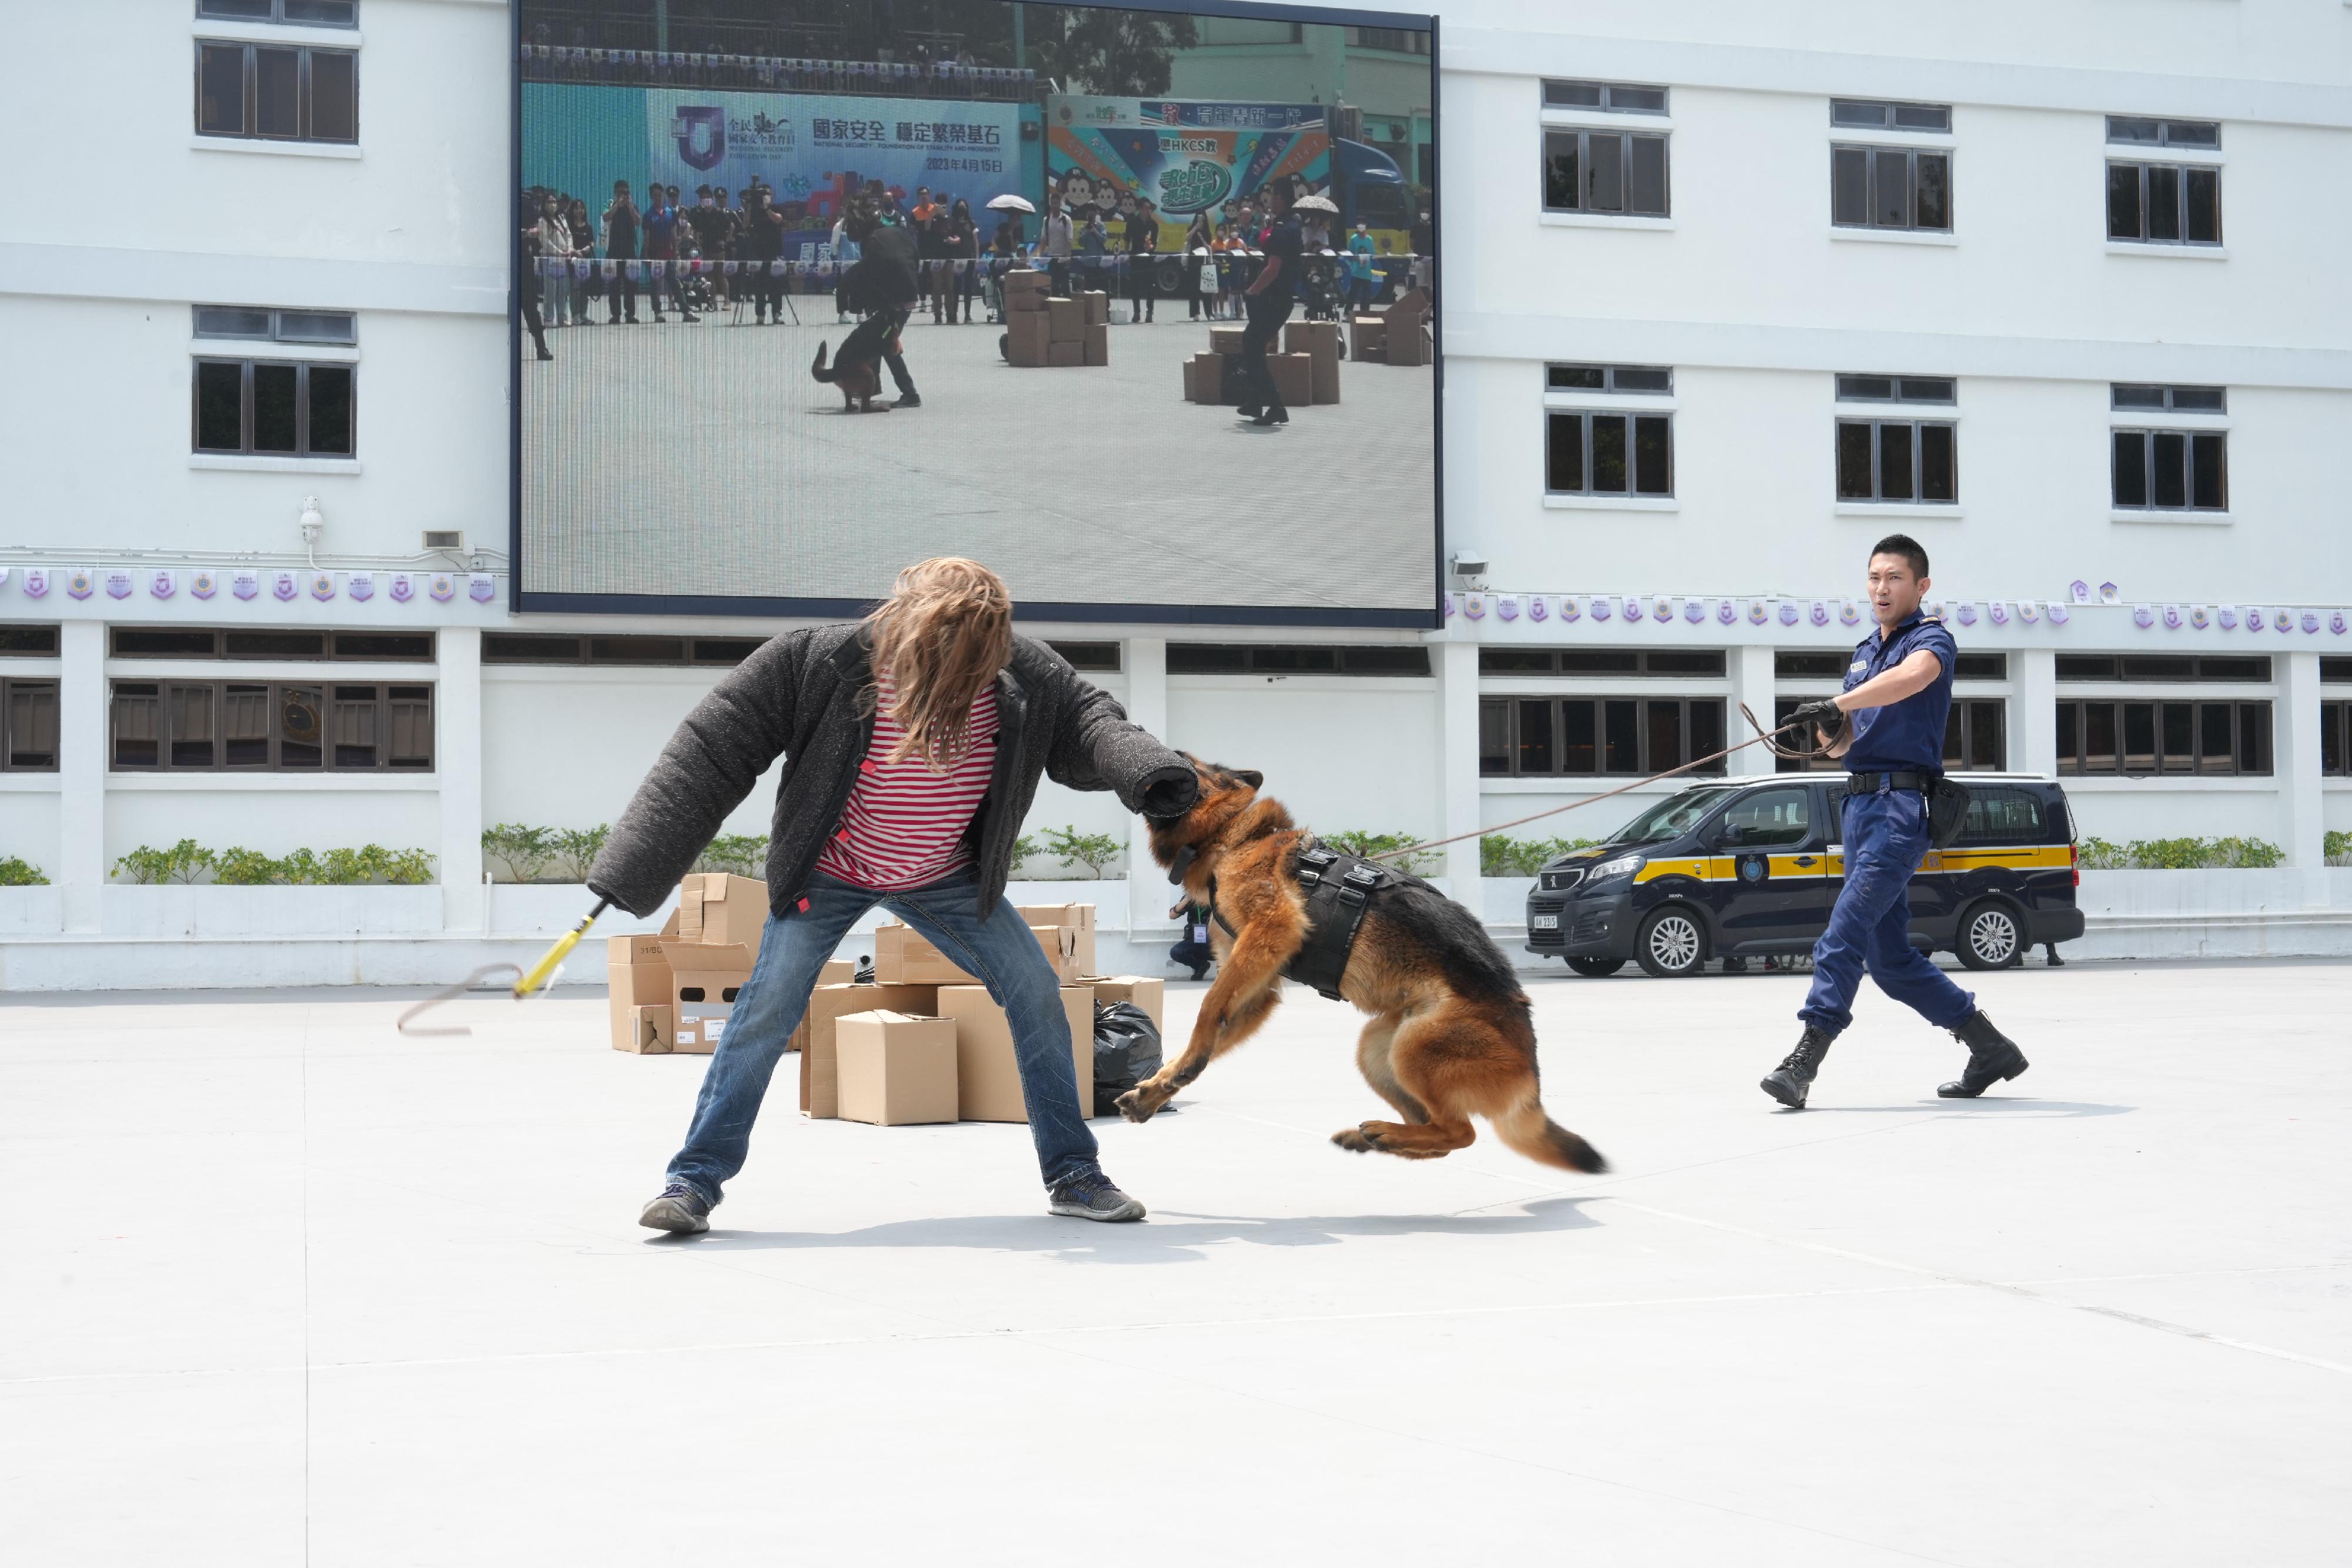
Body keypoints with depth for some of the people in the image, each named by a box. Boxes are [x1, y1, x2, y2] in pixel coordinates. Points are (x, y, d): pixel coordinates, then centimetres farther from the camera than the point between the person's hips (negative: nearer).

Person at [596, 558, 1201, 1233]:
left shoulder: (1018, 675, -21)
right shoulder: (819, 663, -29)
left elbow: (1083, 719, -2)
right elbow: (713, 751, -23)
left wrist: (1144, 770, -25)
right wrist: (633, 872, -23)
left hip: (945, 875, 3)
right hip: (831, 869, -3)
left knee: (1036, 990, -4)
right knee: (769, 1003, -15)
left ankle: (1072, 1173, 8)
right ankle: (696, 1179, -3)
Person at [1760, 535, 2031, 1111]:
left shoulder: (1931, 638, -2)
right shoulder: (1863, 652, 22)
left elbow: (1912, 676, -27)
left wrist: (1838, 704, -39)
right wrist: (1833, 732, 0)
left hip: (1901, 803, -9)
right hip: (1859, 803, 9)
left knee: (1845, 933, -19)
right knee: (1889, 956, 9)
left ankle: (1803, 1062, -23)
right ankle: (1991, 1048, 20)